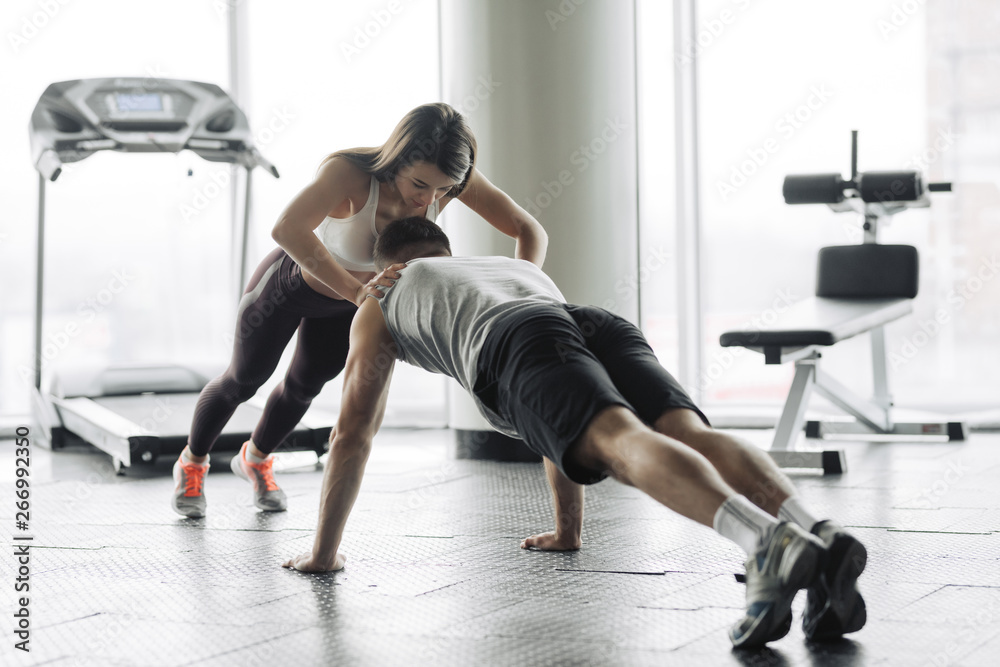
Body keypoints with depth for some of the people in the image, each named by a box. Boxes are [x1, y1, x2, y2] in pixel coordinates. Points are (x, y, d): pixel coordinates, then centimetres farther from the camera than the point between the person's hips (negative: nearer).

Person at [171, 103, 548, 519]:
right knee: (244, 380, 16)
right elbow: (287, 230, -60)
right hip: (292, 281, -4)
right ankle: (192, 463, 46)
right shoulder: (349, 170, -44)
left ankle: (255, 459, 55)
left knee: (306, 383, 24)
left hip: (353, 293, 4)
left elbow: (531, 231, -28)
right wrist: (356, 292, -66)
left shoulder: (449, 176, -32)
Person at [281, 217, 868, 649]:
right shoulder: (523, 269, 53)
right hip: (606, 327, 5)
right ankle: (819, 536, -50)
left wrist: (324, 550, 49)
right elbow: (568, 424, 56)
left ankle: (766, 541, -60)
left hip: (522, 350, -5)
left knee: (628, 448, -31)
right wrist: (567, 530, 63)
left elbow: (352, 435, 40)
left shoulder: (380, 306, 40)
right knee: (693, 439, -20)